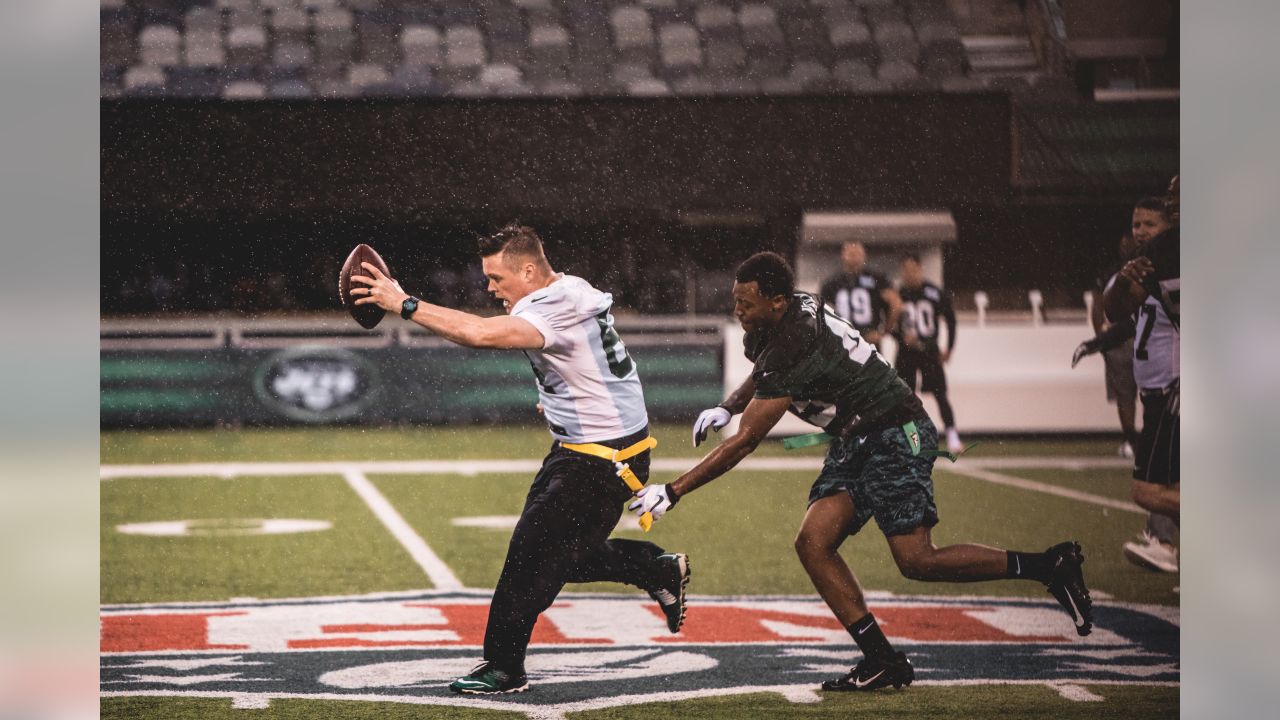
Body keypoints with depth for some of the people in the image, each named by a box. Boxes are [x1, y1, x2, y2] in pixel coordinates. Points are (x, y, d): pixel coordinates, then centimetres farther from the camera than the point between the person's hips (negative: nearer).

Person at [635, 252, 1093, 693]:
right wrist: (726, 407, 9)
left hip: (896, 436, -10)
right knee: (813, 544, -6)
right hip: (854, 442, 10)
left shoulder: (793, 346, -28)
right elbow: (761, 376, 28)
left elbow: (744, 442, -26)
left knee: (917, 561, -15)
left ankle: (1050, 565, -2)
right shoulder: (768, 328, 1)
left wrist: (673, 492, -22)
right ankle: (882, 661, -4)